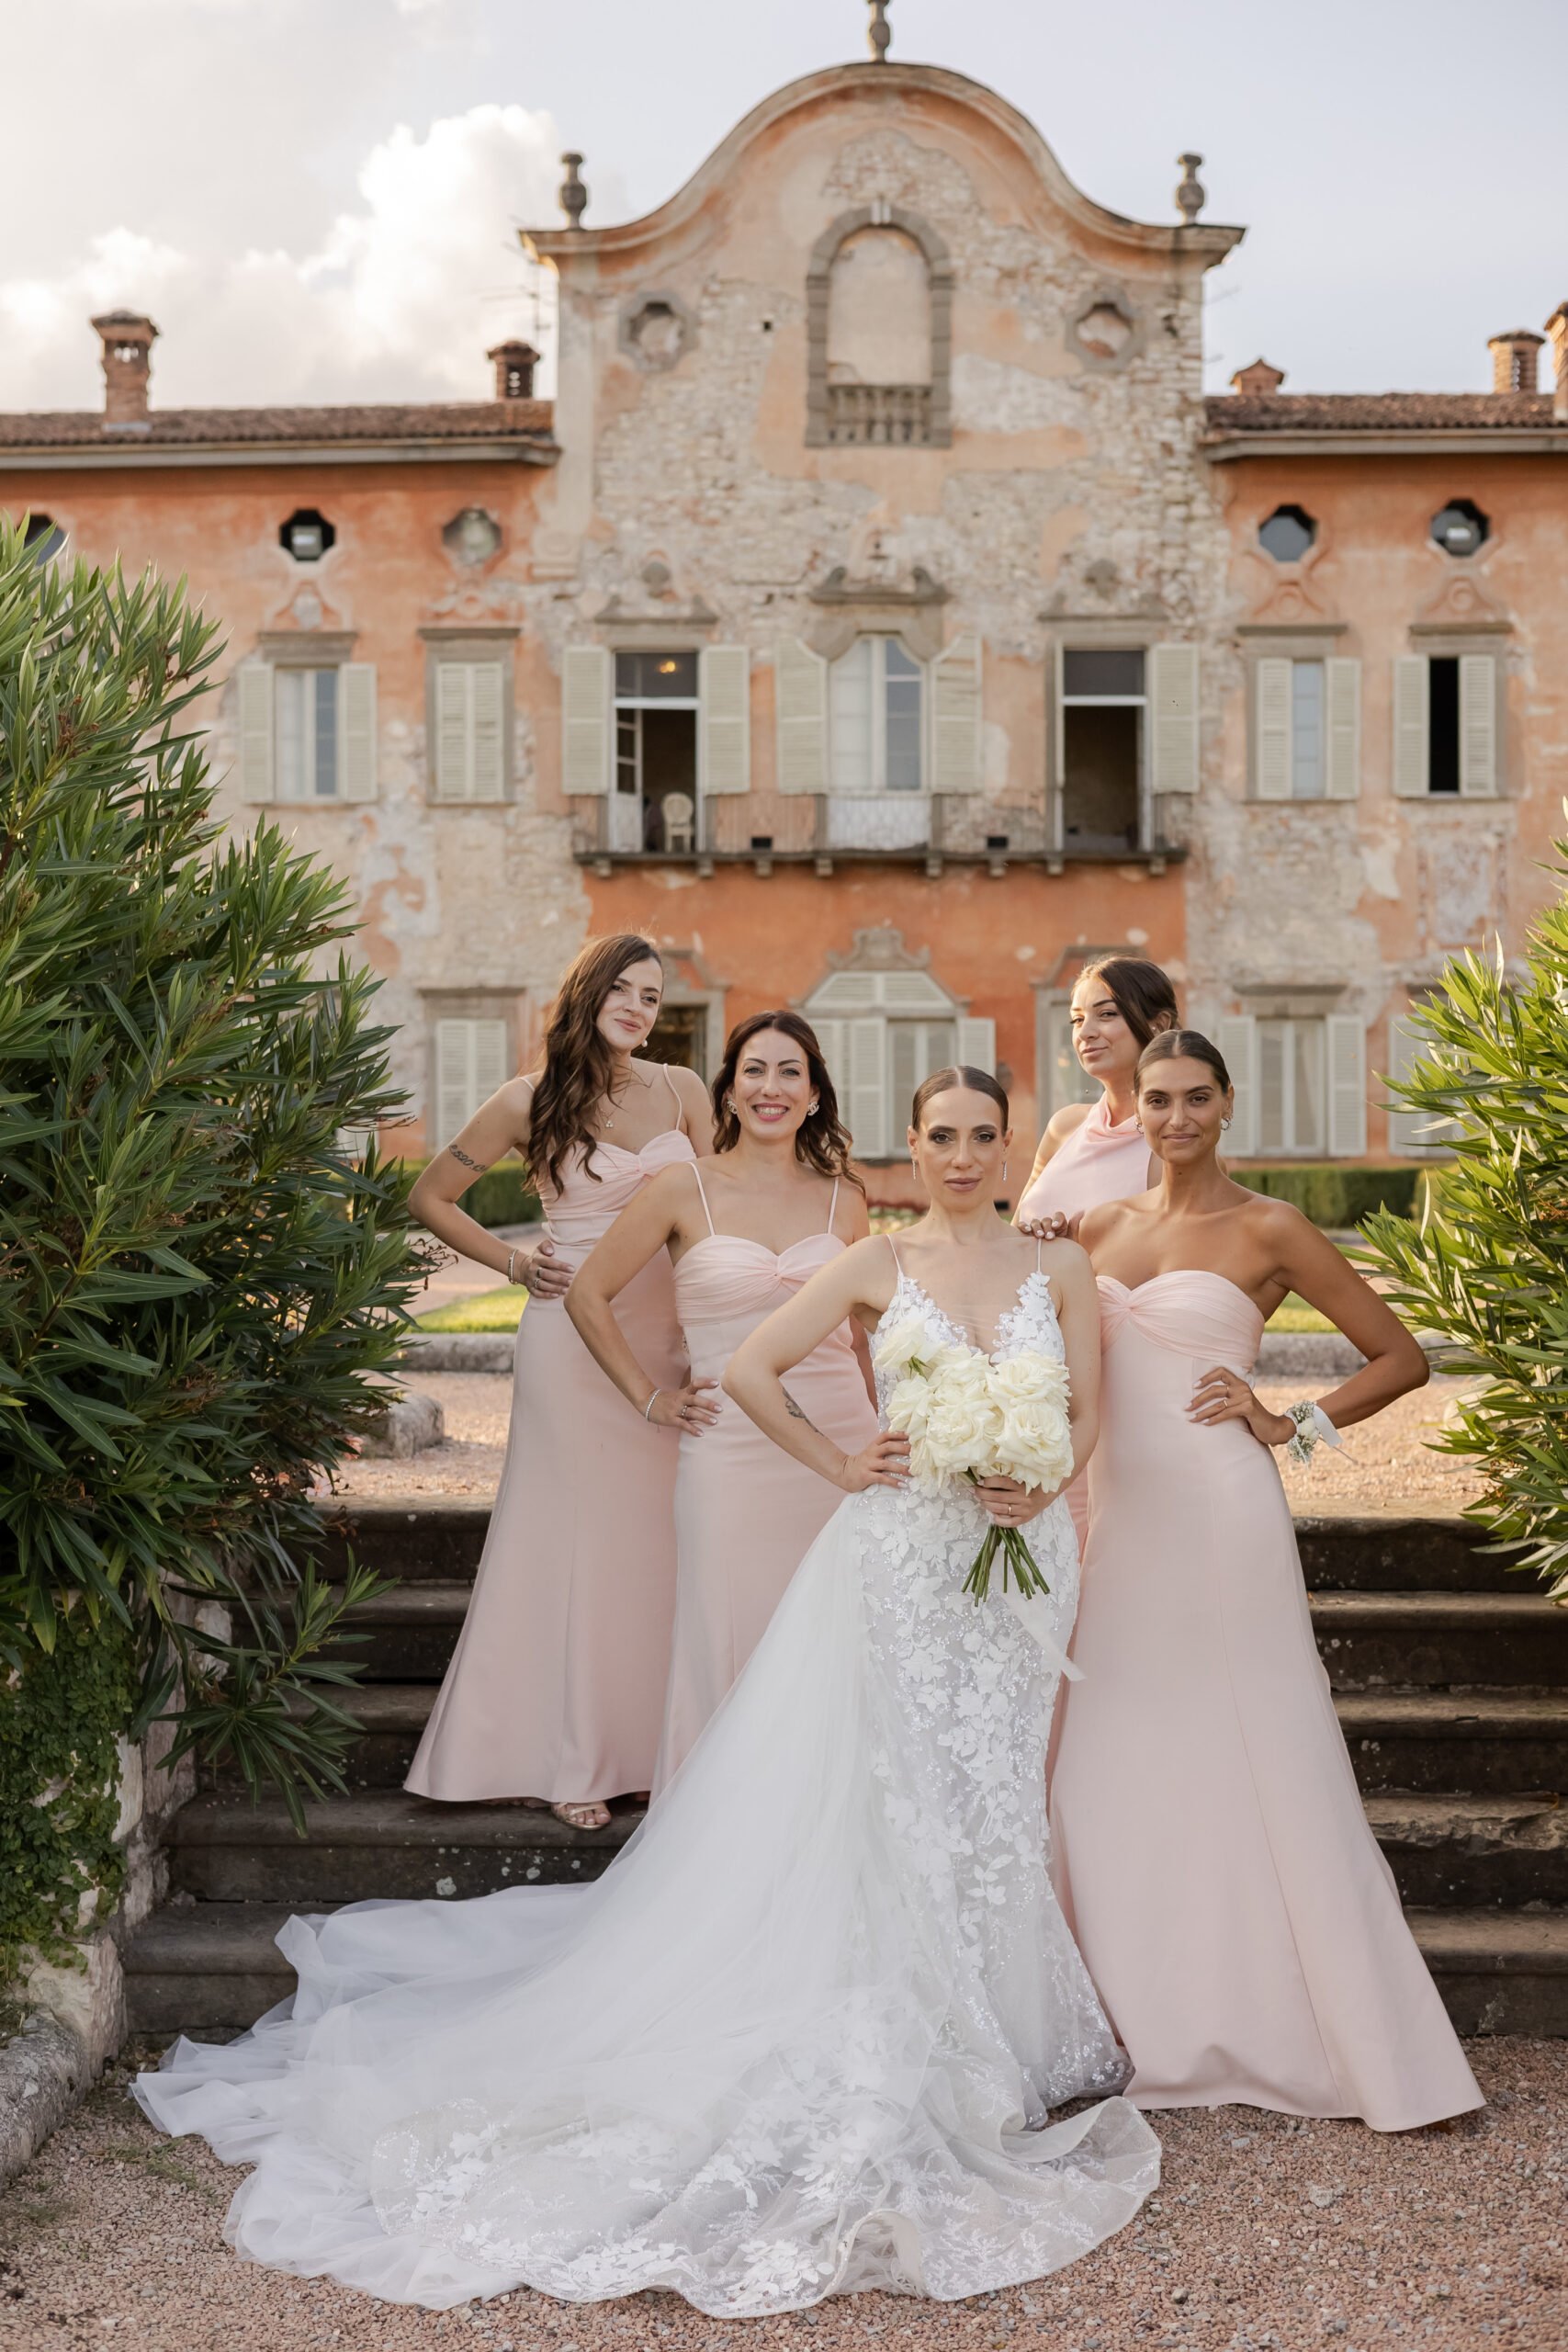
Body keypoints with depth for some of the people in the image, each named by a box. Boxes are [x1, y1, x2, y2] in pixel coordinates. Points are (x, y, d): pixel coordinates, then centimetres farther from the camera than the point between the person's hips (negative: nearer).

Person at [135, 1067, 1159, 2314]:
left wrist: (1039, 1481, -11)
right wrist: (839, 1464, -3)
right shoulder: (876, 1266, 0)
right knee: (892, 1802, -1)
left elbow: (1087, 1412, 7)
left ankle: (990, 2049, 25)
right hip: (901, 1554, -2)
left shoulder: (1061, 1265, 6)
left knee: (992, 1799, 8)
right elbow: (751, 1369, 2)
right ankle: (893, 2061, 11)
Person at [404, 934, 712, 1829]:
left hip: (670, 1337, 3)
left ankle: (654, 1745, 14)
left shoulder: (681, 1090, 9)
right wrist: (513, 1262, 0)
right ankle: (569, 1759, 7)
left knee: (662, 1534, 4)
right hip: (574, 1337, -3)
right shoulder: (531, 1102, 2)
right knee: (575, 1534, 0)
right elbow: (431, 1196, 10)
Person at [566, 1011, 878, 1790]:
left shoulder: (842, 1199, 8)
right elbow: (587, 1294, 4)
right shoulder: (687, 1188, -1)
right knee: (725, 1636, 2)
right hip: (730, 1452, -3)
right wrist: (650, 1399, 1)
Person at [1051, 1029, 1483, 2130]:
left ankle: (1369, 2042, 9)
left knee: (1259, 1764, -2)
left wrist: (1292, 1426, -8)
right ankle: (1152, 2022, 21)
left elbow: (1400, 1356, -1)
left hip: (1219, 1516, -5)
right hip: (1119, 1518, 5)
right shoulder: (1101, 1226, 11)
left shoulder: (1268, 1229, -4)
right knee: (1120, 1765, 7)